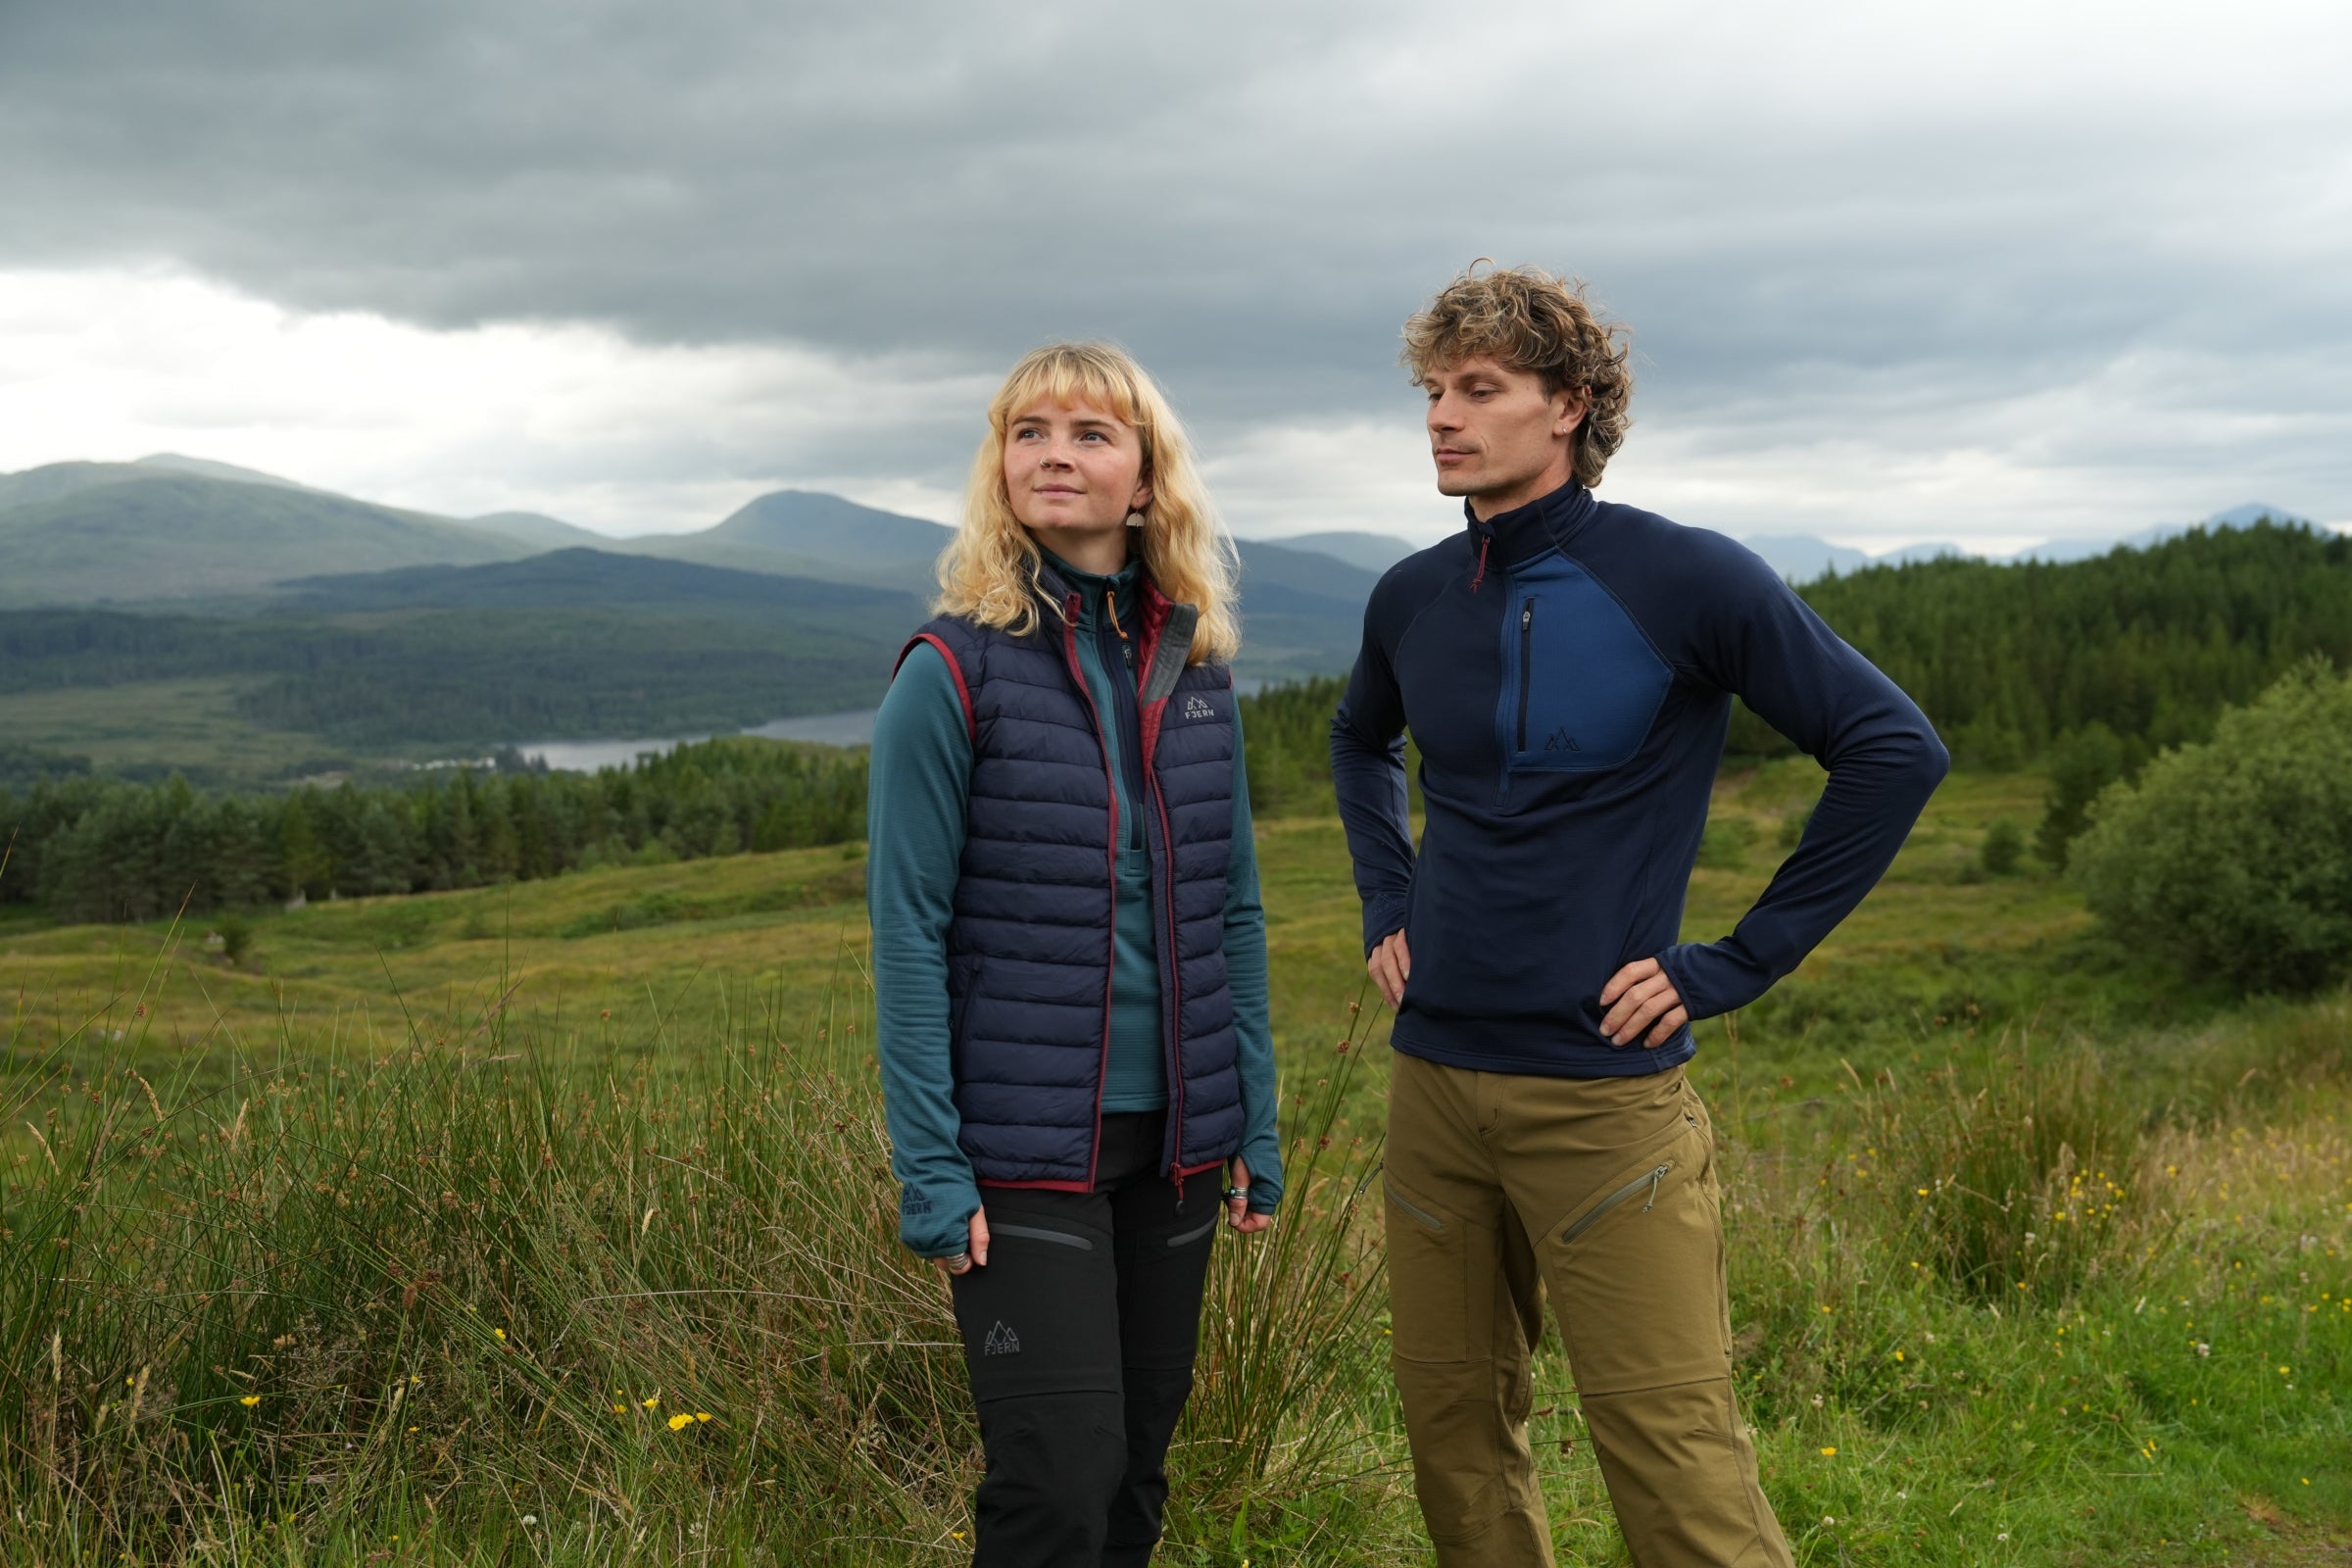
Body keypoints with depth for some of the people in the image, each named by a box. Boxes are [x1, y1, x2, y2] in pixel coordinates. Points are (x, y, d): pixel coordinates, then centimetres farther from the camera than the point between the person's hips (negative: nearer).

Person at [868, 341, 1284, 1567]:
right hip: (1023, 1145, -5)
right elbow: (909, 934, -9)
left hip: (1172, 1142, 5)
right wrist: (929, 1168, -13)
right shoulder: (954, 672, -8)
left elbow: (1231, 910, 10)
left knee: (1137, 1468, 13)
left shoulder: (1196, 670, 6)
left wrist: (1255, 1126, 7)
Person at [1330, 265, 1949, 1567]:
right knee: (1453, 1426, 14)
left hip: (1603, 1086, -5)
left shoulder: (1684, 581, -10)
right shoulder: (1412, 599, 6)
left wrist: (1737, 963, -10)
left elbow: (1892, 750, -9)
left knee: (1676, 1462, -5)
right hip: (1433, 1076, 5)